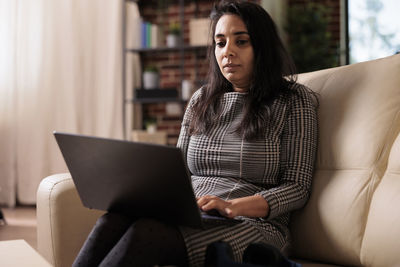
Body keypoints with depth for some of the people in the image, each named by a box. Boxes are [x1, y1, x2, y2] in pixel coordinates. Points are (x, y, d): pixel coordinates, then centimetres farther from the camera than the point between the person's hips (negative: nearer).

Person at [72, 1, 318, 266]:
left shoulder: (295, 101, 4)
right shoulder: (201, 100, 18)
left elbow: (298, 188, -3)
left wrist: (231, 207, -19)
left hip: (253, 225, -5)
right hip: (189, 217, 5)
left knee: (147, 232, -34)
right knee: (114, 219, -29)